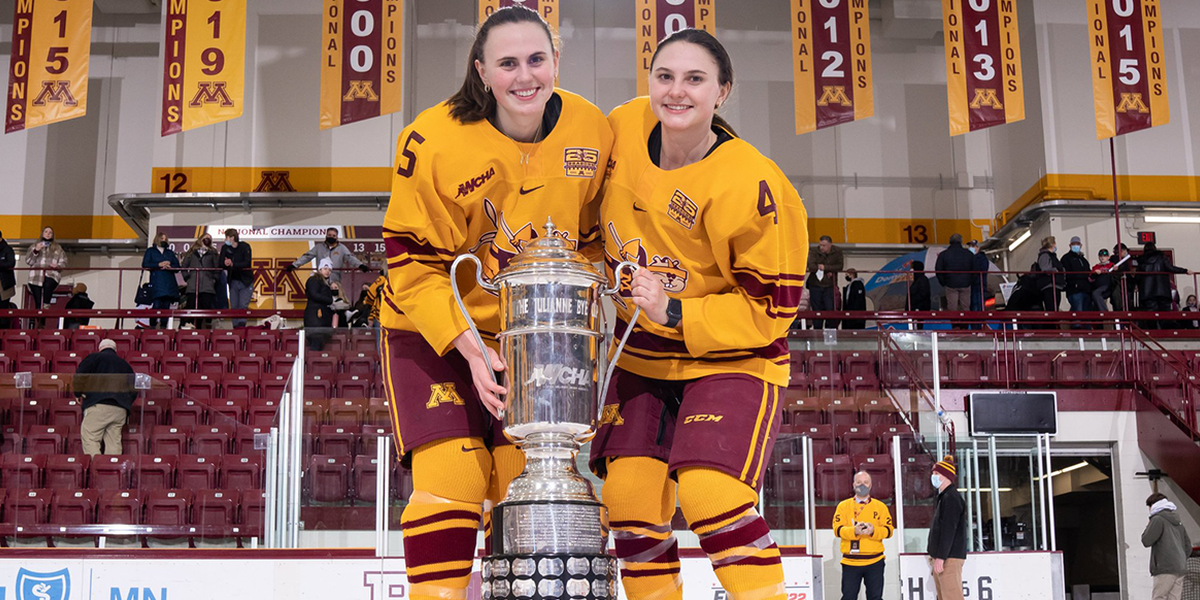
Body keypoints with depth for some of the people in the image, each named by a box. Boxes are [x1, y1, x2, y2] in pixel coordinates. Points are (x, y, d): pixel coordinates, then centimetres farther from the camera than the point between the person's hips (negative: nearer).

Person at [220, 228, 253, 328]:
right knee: (234, 307, 3)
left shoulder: (245, 247, -11)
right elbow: (221, 264, -3)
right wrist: (226, 264, -27)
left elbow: (247, 263, -21)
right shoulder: (225, 248, 1)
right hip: (233, 281, 4)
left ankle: (241, 326, -15)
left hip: (246, 281, -4)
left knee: (243, 306, -12)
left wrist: (233, 264, -32)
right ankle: (236, 327, 8)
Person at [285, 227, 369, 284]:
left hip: (336, 282, -1)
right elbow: (307, 256, 7)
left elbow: (350, 257, -6)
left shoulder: (342, 248, 5)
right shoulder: (319, 247, 9)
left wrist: (361, 265, -24)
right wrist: (294, 265, -2)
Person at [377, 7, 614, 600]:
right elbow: (412, 263, -14)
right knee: (452, 480, -14)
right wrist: (471, 348, -23)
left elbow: (591, 240, 5)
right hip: (436, 332, -3)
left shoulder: (592, 131, -9)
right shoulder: (434, 141, -19)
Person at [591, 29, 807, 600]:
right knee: (628, 495, -3)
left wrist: (675, 313, -25)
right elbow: (591, 190, 16)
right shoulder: (625, 127, -8)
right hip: (641, 358, 5)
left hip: (729, 358, -5)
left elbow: (771, 308, -17)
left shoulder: (750, 187, -23)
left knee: (710, 494, -22)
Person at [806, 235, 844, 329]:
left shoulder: (837, 252, 0)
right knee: (816, 311, 2)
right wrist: (827, 271, -18)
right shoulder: (814, 253, -4)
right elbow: (811, 267, -17)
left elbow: (840, 266, -11)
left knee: (830, 310, -8)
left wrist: (825, 267, -18)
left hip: (829, 286, 0)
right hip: (815, 286, 0)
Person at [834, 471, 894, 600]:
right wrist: (854, 531, -23)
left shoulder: (880, 506, 9)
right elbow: (837, 529, -4)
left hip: (874, 562, 1)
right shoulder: (844, 506, 6)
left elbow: (888, 530, 1)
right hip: (850, 561, -1)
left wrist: (873, 531, -19)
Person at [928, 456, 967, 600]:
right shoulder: (943, 496, 20)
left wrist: (940, 557, -21)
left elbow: (949, 530, -18)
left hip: (949, 558, -10)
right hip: (941, 556, 10)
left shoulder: (951, 497, -11)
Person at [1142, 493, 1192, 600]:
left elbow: (1146, 541, -7)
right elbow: (1188, 547, 21)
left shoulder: (1158, 519, -4)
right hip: (1180, 569, 8)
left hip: (1165, 569, -8)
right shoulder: (1178, 522, 21)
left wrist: (1148, 527, 8)